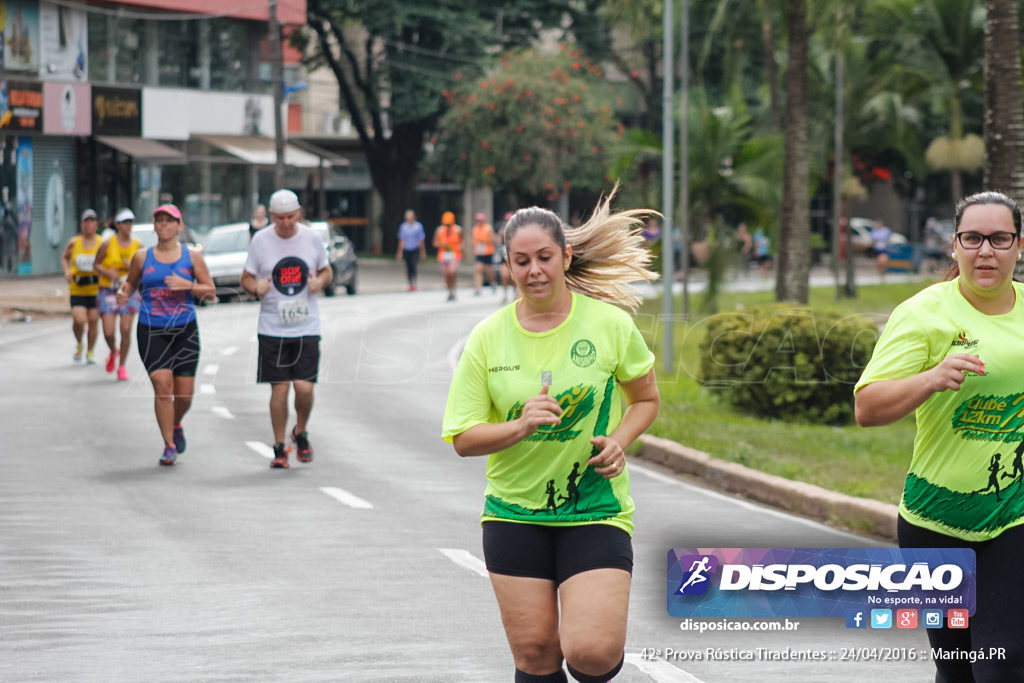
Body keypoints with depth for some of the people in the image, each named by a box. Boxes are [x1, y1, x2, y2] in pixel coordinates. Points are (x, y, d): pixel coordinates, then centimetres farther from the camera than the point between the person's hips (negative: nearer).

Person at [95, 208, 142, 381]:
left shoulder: (138, 246, 1)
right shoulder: (107, 244, -5)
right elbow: (97, 264, 4)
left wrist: (133, 266, -13)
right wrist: (107, 272, -15)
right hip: (108, 292, -1)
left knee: (126, 330, -7)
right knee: (108, 332, -7)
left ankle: (122, 366, 8)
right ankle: (113, 352, 27)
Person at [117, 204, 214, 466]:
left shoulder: (192, 256, 4)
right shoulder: (142, 257, 6)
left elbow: (210, 292, 5)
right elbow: (131, 281, 21)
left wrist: (187, 285, -13)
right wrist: (124, 293, -2)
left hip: (185, 330, 1)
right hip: (151, 331, -1)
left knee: (184, 393, 2)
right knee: (162, 385, -15)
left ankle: (176, 425, 36)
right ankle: (169, 445, -5)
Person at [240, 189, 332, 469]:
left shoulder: (311, 238, 2)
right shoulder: (260, 240, -1)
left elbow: (326, 270, 15)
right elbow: (246, 278, 7)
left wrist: (320, 282, -7)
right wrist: (256, 288, -16)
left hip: (306, 327, 0)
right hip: (272, 328, 0)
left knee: (304, 387, -8)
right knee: (279, 389, -2)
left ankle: (301, 433, 21)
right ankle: (279, 449, 13)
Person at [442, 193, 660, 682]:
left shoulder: (610, 324, -4)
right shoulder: (488, 338, -2)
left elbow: (646, 399, 11)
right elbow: (463, 439, -1)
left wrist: (619, 441, -9)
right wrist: (520, 427, -19)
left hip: (597, 511, -2)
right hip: (514, 515, 2)